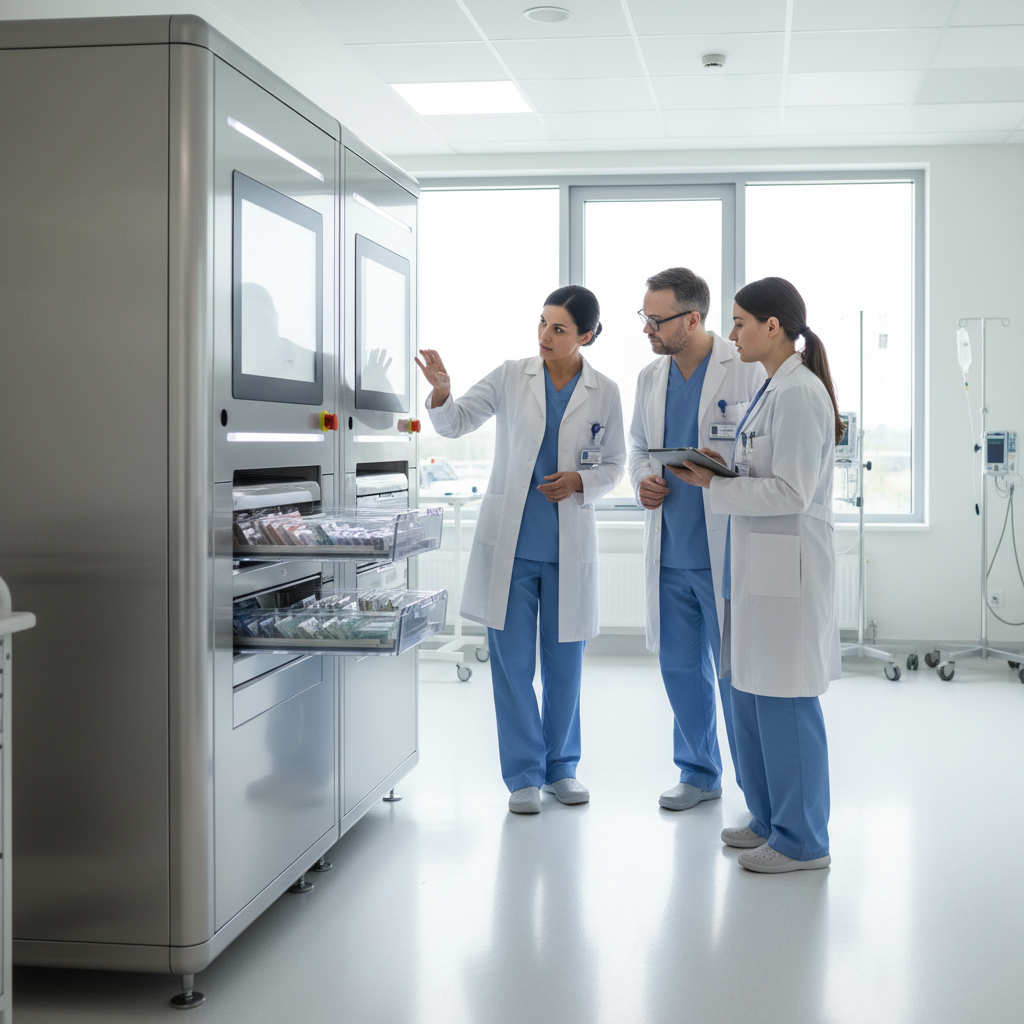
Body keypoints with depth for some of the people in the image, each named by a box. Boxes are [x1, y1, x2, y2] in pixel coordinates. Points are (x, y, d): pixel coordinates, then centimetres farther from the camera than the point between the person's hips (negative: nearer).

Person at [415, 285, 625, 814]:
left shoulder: (605, 393, 1)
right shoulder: (512, 377, 0)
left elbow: (613, 464, 9)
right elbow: (456, 422, 0)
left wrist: (581, 483, -11)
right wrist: (441, 392, -21)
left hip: (568, 546, 0)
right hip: (509, 541, 0)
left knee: (564, 662, 10)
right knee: (512, 662, 2)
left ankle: (561, 766, 27)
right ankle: (523, 775, 14)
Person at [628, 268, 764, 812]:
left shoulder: (749, 369, -10)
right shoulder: (650, 377, 10)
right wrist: (642, 480, 0)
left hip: (726, 553, -6)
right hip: (670, 551, 6)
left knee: (736, 672, 1)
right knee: (680, 667, 14)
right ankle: (698, 773, 31)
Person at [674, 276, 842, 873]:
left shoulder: (799, 393, -16)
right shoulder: (778, 388, 15)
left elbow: (792, 491, -20)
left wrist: (714, 486, -14)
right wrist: (721, 472, 5)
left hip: (787, 566, -10)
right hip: (760, 562, 10)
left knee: (784, 700, -2)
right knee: (750, 692, 16)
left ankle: (802, 841, 10)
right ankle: (771, 819, 29)